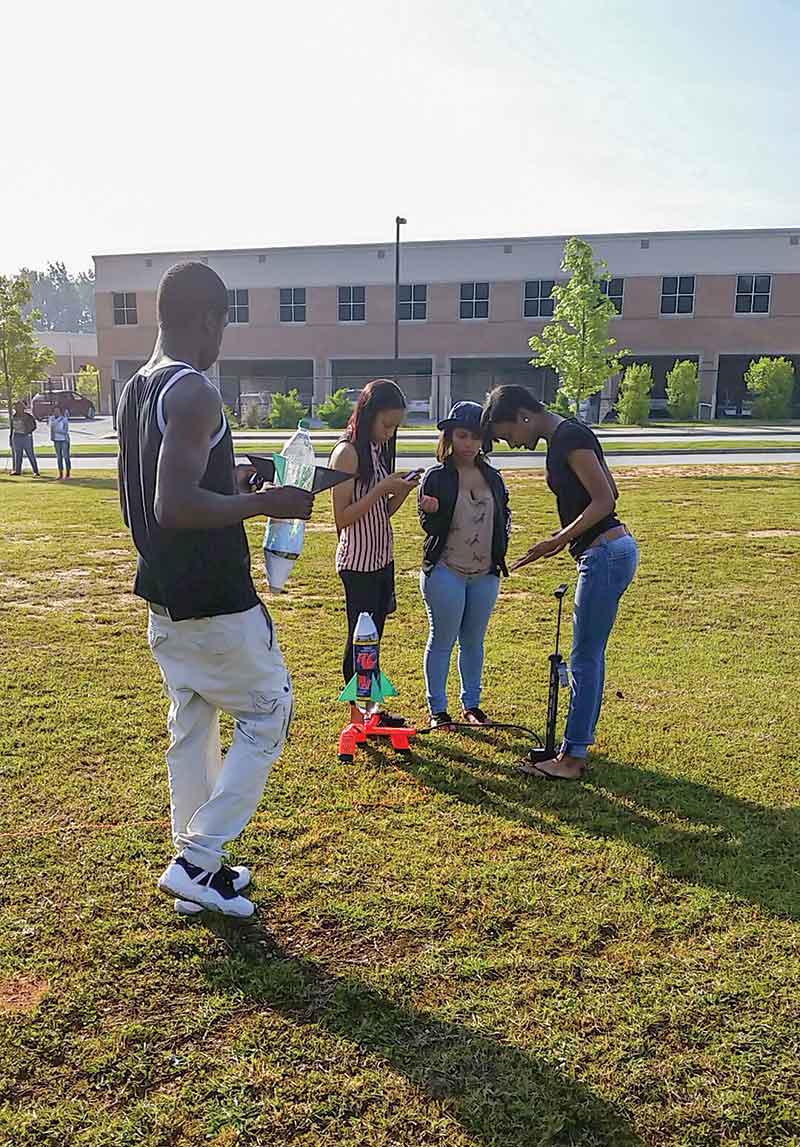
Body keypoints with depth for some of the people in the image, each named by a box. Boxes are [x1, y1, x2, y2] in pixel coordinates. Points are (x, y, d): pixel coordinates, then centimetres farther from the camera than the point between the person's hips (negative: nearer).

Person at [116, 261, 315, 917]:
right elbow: (175, 507, -29)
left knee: (190, 726, 17)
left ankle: (200, 871, 29)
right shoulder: (194, 393, -19)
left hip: (163, 598, 9)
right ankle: (197, 862, 9)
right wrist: (262, 502, -19)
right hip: (215, 603, -9)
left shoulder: (135, 392, 10)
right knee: (267, 715, 7)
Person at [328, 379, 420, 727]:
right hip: (358, 563, -8)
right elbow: (342, 518, -17)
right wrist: (381, 489, -20)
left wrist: (403, 490, -2)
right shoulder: (347, 453, -14)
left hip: (382, 558, 8)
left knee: (373, 636, 14)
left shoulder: (379, 450, 11)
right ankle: (357, 714, 12)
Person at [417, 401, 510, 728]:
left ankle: (471, 703, 26)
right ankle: (437, 708, 13)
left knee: (474, 641, 14)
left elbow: (503, 518, 18)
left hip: (486, 574, 5)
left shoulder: (493, 478, 7)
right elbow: (429, 527, -6)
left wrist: (499, 555, 5)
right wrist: (430, 513, -27)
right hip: (445, 572, -4)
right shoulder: (436, 478, -6)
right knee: (442, 641, 3)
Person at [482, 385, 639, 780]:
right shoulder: (565, 437, 15)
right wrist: (560, 542, 15)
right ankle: (578, 745, 25)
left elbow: (604, 500, -19)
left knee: (585, 659, -3)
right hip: (608, 552, 10)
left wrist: (558, 540, -15)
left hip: (606, 554, -10)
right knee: (590, 657, 15)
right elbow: (607, 494, 20)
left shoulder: (569, 437, -14)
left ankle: (572, 759, 6)